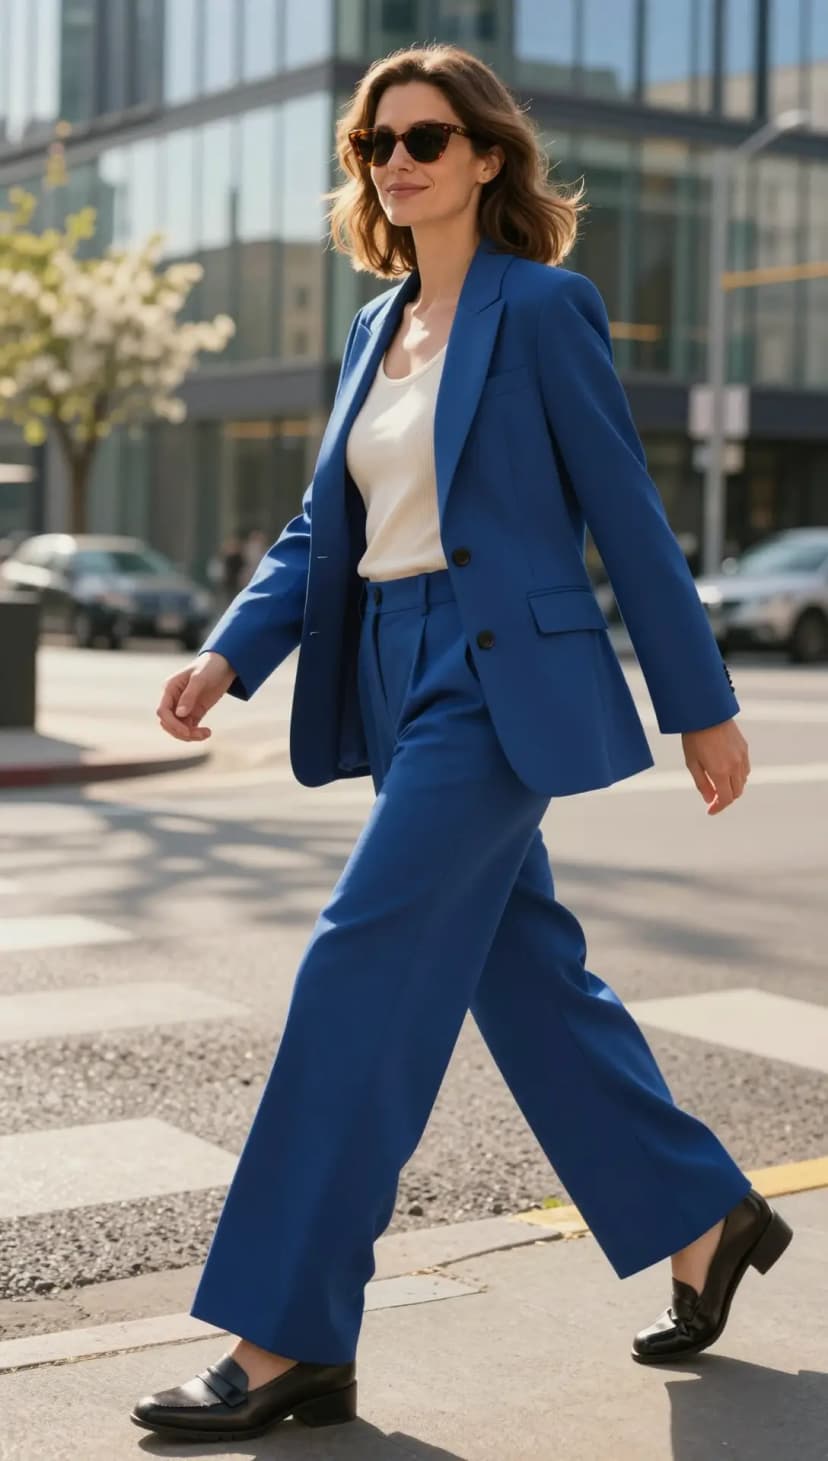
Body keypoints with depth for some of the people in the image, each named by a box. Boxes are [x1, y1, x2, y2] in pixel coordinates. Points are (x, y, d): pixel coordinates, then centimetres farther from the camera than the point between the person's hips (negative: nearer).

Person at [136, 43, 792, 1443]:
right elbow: (321, 526, 14)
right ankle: (705, 1218, 31)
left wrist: (701, 704, -3)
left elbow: (625, 516, -6)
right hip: (401, 685, 8)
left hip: (501, 686, -8)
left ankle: (290, 1343, -3)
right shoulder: (374, 330, 14)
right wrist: (227, 656, -1)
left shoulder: (542, 307, -7)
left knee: (359, 976, -11)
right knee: (526, 974, 14)